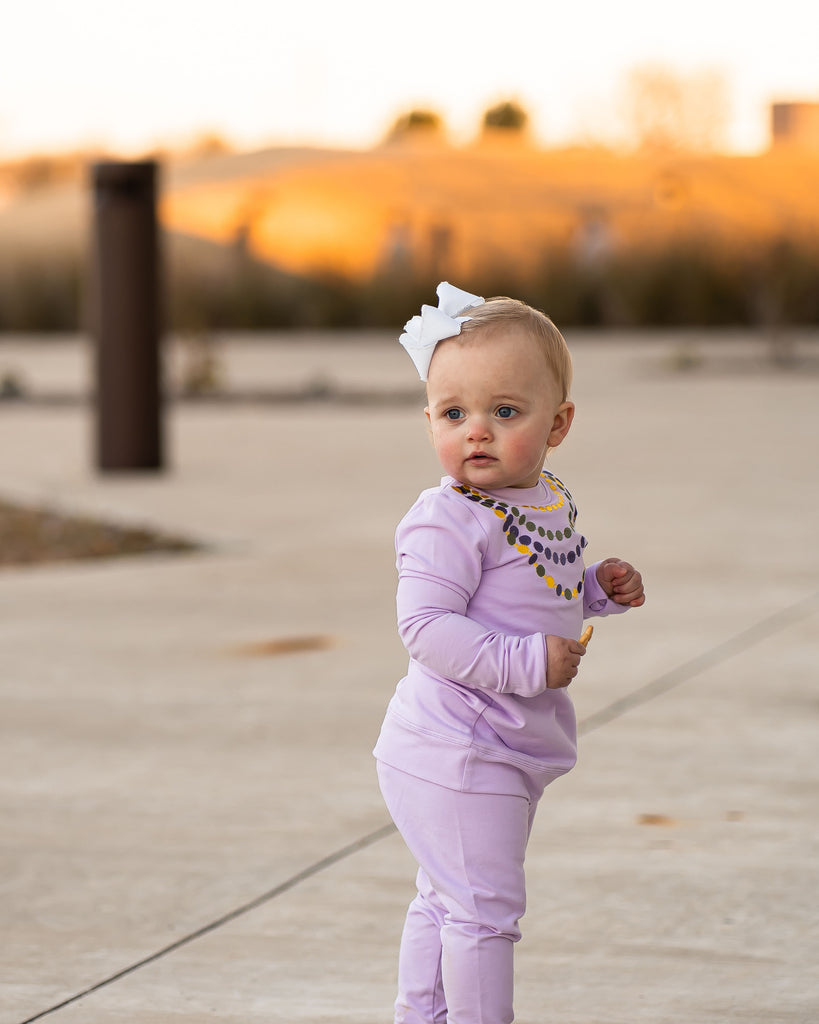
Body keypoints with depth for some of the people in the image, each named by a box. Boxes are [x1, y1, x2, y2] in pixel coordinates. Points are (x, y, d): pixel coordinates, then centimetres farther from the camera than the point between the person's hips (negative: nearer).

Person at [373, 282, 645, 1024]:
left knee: (447, 900, 23)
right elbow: (424, 625, -28)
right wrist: (525, 663, -30)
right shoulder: (449, 522, -22)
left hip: (507, 751, 9)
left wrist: (599, 588, 4)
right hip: (456, 752, -9)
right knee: (484, 906, -4)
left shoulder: (553, 503, 6)